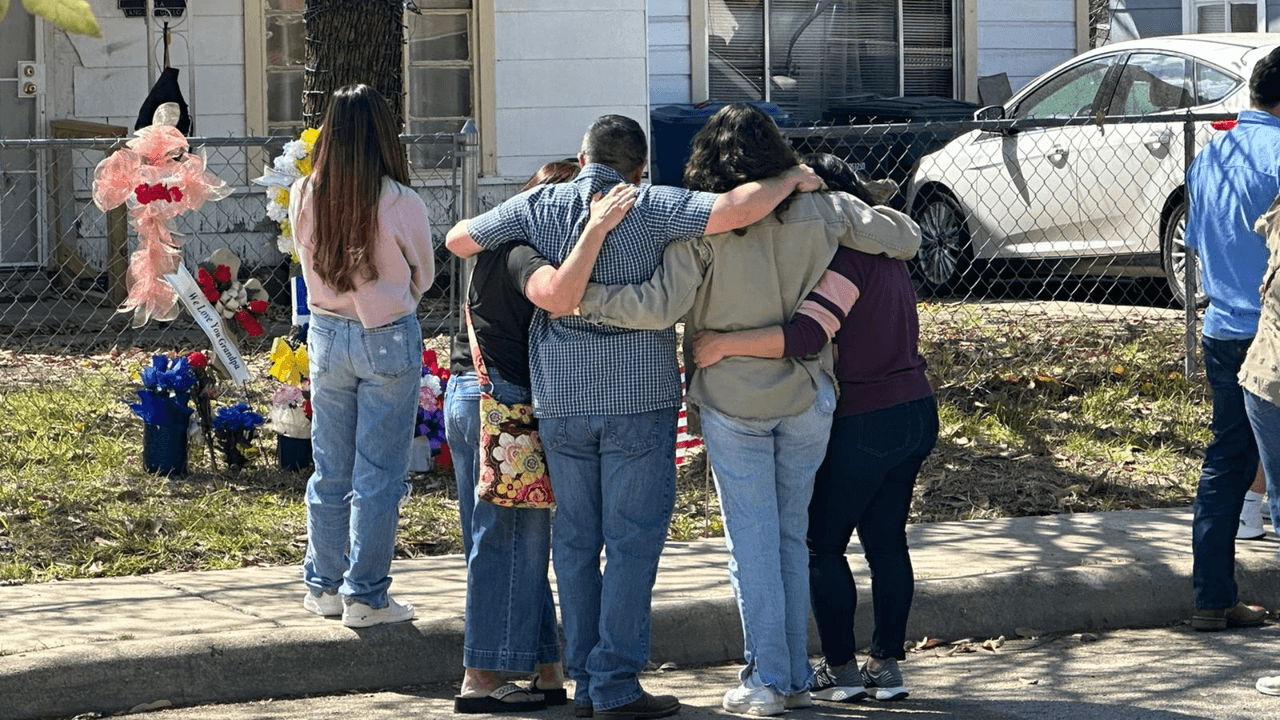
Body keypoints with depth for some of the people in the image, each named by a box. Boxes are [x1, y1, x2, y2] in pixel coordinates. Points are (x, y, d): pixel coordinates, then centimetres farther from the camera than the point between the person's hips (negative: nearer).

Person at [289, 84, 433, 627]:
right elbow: (424, 276, 1)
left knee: (330, 470, 15)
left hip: (327, 335, 4)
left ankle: (323, 585, 23)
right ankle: (365, 596, 6)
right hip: (389, 341, -4)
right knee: (379, 474, 3)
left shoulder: (303, 197, -6)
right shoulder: (401, 204, -15)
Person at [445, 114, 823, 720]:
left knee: (576, 540, 12)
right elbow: (735, 209, -20)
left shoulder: (539, 205, 4)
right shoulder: (651, 208, -7)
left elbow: (458, 240, 13)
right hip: (640, 398, -4)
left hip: (561, 400, 4)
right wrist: (791, 180, -3)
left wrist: (515, 245, 30)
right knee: (633, 541, 1)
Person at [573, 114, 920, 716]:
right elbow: (904, 237, 4)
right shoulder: (820, 211, -3)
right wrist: (860, 216, 23)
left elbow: (659, 306, -20)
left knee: (752, 541, 3)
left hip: (732, 403, -3)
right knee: (791, 537, 14)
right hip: (807, 399, 3)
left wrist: (581, 296, -12)